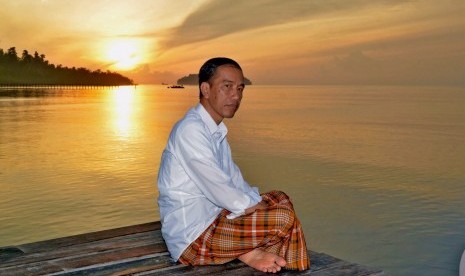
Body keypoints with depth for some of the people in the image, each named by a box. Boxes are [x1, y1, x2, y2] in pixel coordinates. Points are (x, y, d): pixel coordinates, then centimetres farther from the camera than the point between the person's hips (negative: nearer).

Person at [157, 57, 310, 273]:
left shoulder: (217, 131, 12)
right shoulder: (190, 129, -20)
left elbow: (233, 176, 14)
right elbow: (217, 188, -21)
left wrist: (259, 204, 0)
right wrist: (257, 206, -10)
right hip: (193, 238, -10)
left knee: (280, 199, 13)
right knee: (284, 218, -19)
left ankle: (249, 250, -3)